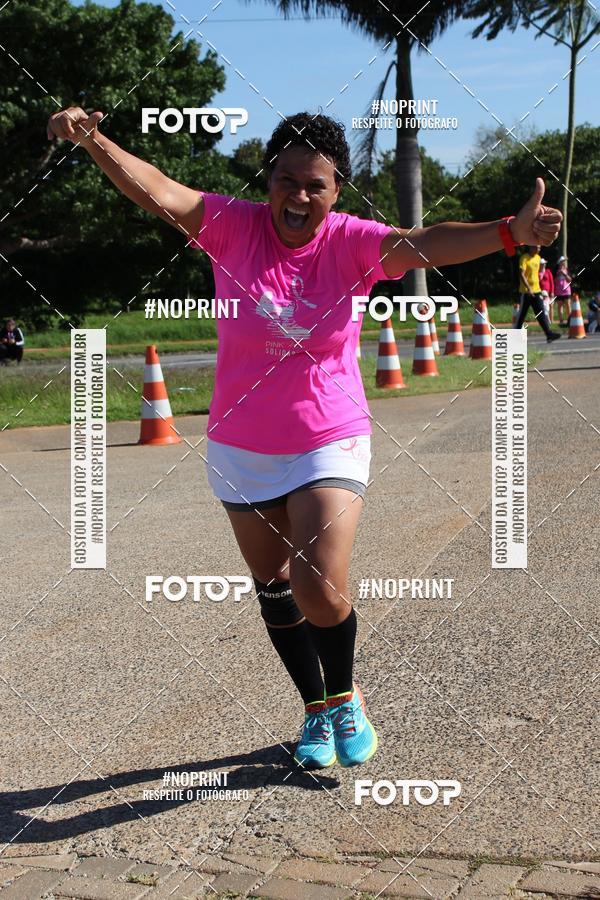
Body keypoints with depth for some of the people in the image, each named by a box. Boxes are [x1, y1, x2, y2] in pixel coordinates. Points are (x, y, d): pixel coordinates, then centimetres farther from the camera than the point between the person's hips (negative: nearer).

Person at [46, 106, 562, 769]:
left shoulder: (350, 241, -11)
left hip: (329, 444, -2)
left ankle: (345, 698, 19)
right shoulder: (234, 226, -10)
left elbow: (424, 243, -26)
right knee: (274, 589, 14)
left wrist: (510, 233, -42)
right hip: (241, 450, 2)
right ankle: (317, 710, 37)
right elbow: (158, 192, -22)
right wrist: (94, 142, -39)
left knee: (320, 591, -14)